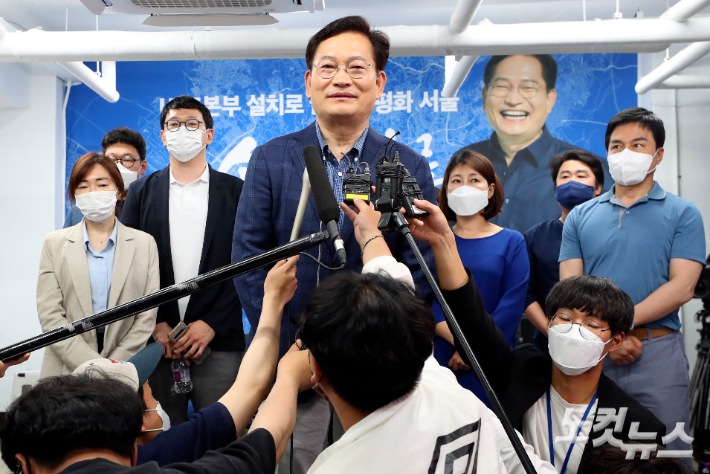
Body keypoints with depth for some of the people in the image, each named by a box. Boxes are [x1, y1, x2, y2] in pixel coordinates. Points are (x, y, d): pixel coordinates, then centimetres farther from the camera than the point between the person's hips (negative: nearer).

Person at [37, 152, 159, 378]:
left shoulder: (145, 244, 6)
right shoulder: (55, 243, 7)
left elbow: (147, 317, 1)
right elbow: (50, 315, -2)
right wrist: (92, 365, -13)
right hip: (66, 372, 0)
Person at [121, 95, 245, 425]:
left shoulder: (236, 191, 6)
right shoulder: (141, 192, 12)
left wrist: (212, 323, -7)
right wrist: (154, 324, -4)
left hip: (219, 343, -1)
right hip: (156, 344, 2)